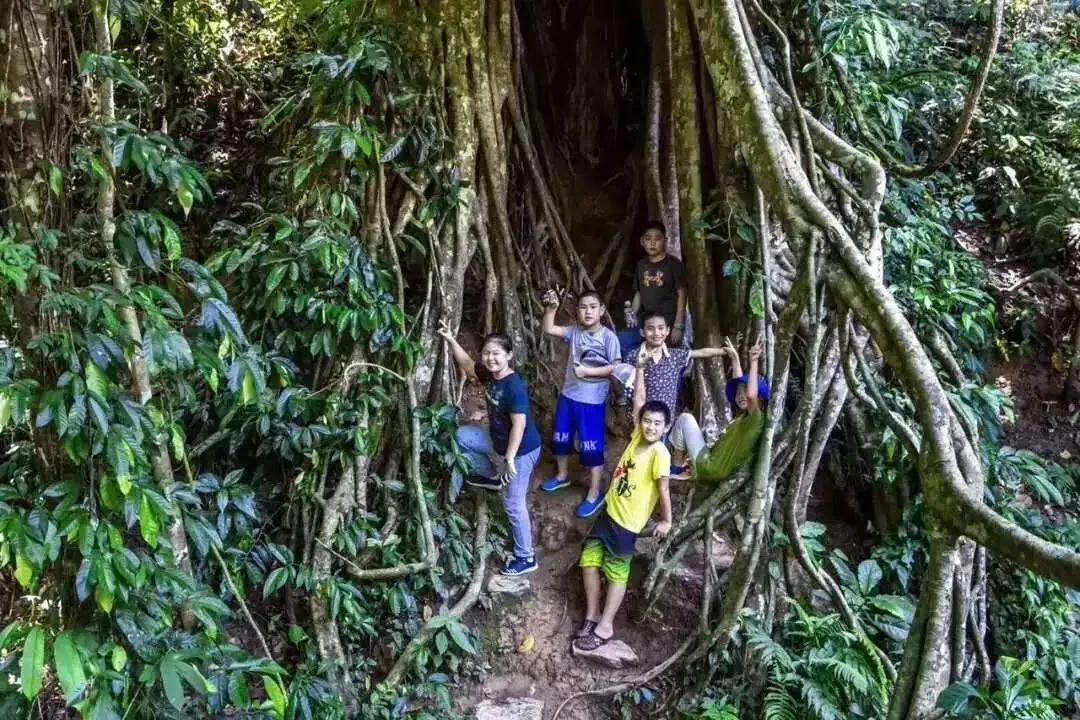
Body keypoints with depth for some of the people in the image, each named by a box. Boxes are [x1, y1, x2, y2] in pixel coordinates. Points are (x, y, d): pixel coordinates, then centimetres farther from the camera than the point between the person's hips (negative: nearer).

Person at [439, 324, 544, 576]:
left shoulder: (515, 387, -29)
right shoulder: (489, 375, -4)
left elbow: (519, 425, -30)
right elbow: (468, 365, 16)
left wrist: (510, 458, -29)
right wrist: (451, 341, 7)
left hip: (521, 450, -9)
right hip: (499, 441, 9)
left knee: (513, 503, 1)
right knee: (463, 435, 16)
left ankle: (526, 558, 16)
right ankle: (492, 476, 28)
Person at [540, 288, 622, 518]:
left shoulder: (609, 337, -13)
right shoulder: (575, 332, 1)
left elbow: (615, 368, -15)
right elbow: (549, 329, -4)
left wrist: (588, 371, -20)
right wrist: (550, 308, -19)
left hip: (593, 401, -6)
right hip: (568, 395, 6)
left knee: (591, 447, 1)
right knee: (561, 438, 20)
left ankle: (594, 494, 15)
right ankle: (562, 475, 44)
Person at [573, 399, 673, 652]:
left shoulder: (660, 453, -21)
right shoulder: (638, 436, -2)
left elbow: (663, 490, -15)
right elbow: (639, 405, 7)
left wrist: (666, 521, -9)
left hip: (627, 521, -7)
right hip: (610, 511, 7)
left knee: (617, 573, 5)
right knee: (589, 560, 9)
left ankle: (605, 626, 16)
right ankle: (592, 615, 24)